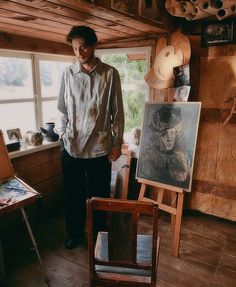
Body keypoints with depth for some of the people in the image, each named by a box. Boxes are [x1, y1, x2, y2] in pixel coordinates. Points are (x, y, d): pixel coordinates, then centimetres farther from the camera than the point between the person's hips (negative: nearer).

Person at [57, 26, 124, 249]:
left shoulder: (110, 74, -3)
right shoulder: (68, 73, 3)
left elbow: (117, 112, -1)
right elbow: (62, 109, 9)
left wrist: (117, 143, -2)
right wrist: (64, 136, 4)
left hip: (100, 146, -1)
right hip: (71, 146, 2)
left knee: (99, 194, 12)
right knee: (73, 193, 14)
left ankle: (99, 233, 36)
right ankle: (74, 232, 36)